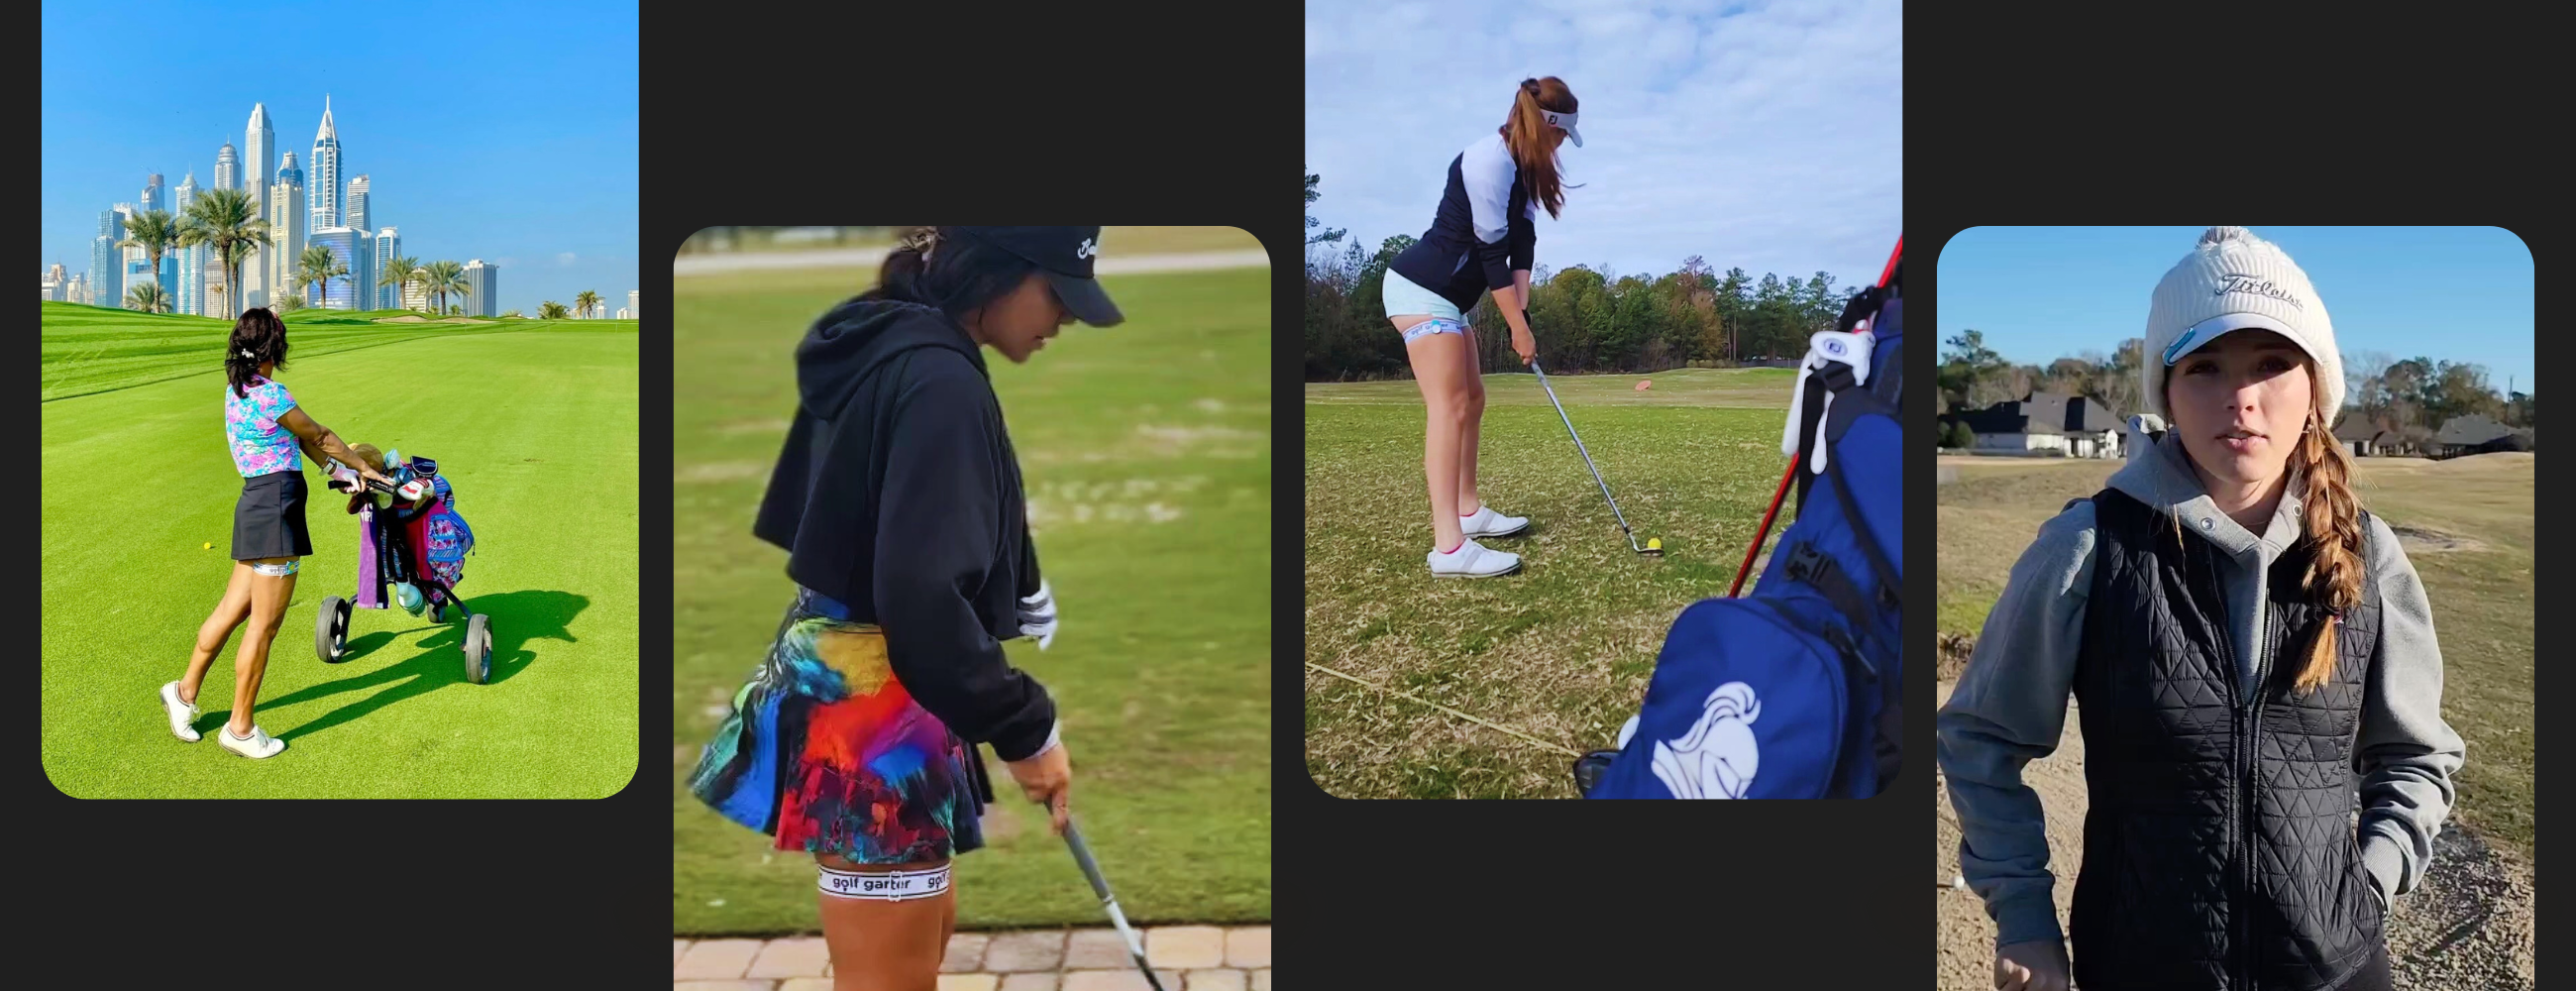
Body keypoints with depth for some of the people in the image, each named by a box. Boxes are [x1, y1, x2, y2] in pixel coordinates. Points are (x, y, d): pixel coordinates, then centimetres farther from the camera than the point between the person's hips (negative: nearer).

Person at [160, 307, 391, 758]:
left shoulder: (237, 389, 12)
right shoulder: (271, 394, -16)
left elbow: (300, 438, 19)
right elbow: (319, 436, -3)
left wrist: (338, 468, 23)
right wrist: (361, 466, 13)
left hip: (256, 503, 9)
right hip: (276, 506, -9)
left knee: (233, 609, 19)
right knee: (264, 623, 0)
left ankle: (185, 691, 30)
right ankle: (240, 727, 8)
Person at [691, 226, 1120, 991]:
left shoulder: (886, 353, 9)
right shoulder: (939, 380, -20)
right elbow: (922, 593, -27)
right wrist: (1026, 729, -18)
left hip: (853, 678, 10)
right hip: (876, 704, -10)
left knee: (925, 924, 26)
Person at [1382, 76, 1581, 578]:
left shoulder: (1523, 169, 11)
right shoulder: (1490, 160, -20)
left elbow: (1522, 244, 8)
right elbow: (1492, 252, -21)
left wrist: (1522, 312, -2)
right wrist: (1518, 326, -16)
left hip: (1447, 294, 11)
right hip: (1421, 288, -11)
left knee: (1471, 399, 16)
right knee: (1449, 405, -16)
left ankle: (1467, 511, 28)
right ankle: (1449, 546, -21)